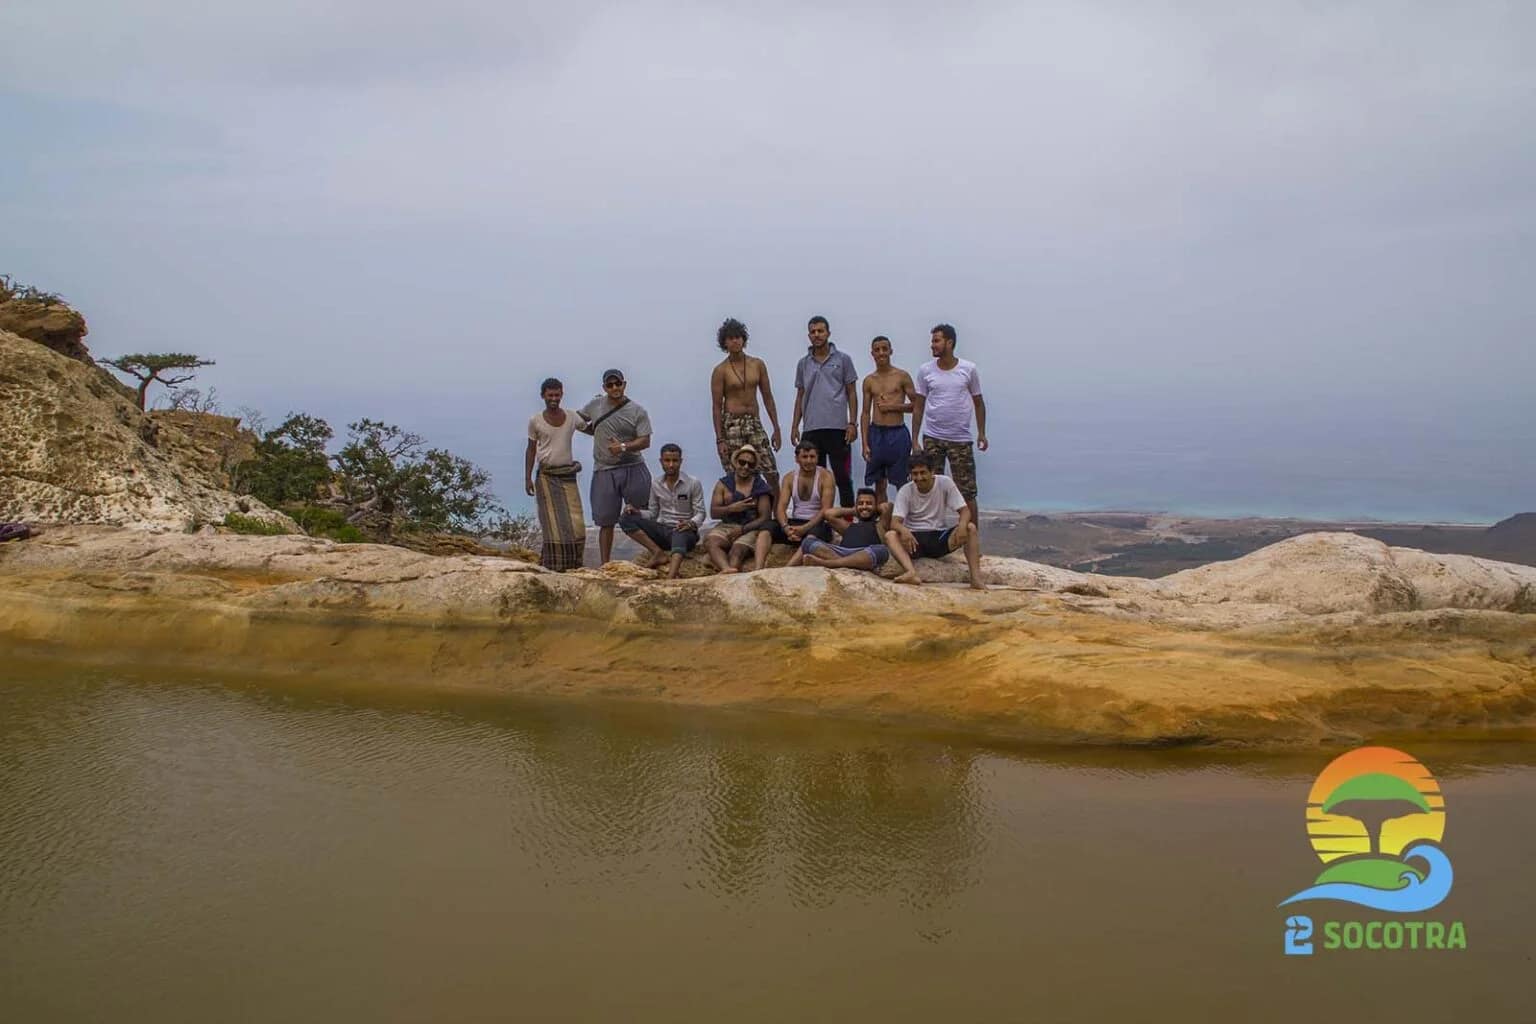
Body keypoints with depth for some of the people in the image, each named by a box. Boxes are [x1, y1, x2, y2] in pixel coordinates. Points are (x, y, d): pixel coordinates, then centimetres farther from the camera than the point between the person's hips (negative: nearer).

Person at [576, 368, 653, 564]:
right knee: (606, 521, 4)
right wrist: (597, 433, 10)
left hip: (633, 469, -2)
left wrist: (624, 447, -21)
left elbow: (645, 441, -6)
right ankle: (605, 565, 8)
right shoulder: (595, 405, 8)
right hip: (604, 471, 2)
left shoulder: (637, 411, 0)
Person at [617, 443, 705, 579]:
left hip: (684, 531, -5)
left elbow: (700, 513, -5)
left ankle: (671, 577, -68)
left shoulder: (693, 484, -4)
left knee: (679, 535, -43)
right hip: (661, 530, 5)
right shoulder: (656, 485, 8)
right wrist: (637, 513, -9)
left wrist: (691, 524, -28)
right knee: (626, 519, -14)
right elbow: (653, 513, 13)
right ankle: (659, 552, -25)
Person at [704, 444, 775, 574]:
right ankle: (727, 569, -59)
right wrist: (732, 508, -15)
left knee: (737, 550, -34)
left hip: (750, 528, -2)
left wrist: (742, 529, -14)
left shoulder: (760, 487, 5)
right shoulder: (723, 484, 11)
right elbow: (713, 512, 4)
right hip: (726, 526, 2)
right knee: (710, 542, -31)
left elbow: (764, 518, -1)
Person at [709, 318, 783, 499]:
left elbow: (768, 398, 11)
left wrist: (776, 429, 7)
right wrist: (719, 440, -9)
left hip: (754, 423, 3)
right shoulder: (721, 371, -3)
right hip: (731, 425, -3)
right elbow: (716, 406, -3)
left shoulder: (758, 365, 7)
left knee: (772, 474, -4)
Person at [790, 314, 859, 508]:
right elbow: (800, 396, 15)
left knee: (842, 476, -2)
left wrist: (852, 423, -7)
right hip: (811, 429, 3)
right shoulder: (803, 363, 12)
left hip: (837, 427, -3)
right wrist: (794, 426, 8)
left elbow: (851, 393, 3)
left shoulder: (843, 359, 3)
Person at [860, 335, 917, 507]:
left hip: (898, 433, -3)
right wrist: (865, 444, 1)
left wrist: (893, 406, -12)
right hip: (876, 433, 3)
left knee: (901, 483, 2)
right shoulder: (869, 381, 9)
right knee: (879, 484, 6)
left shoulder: (902, 376, 0)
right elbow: (865, 413, 8)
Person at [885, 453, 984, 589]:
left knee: (970, 527, -25)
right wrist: (904, 530, -40)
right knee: (890, 536, -30)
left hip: (940, 537, 0)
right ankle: (911, 573, -53)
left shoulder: (945, 483, -5)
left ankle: (976, 578, -32)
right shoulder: (905, 491, -6)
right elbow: (895, 522, -15)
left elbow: (964, 510, -8)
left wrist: (962, 524, -33)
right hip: (915, 539, 0)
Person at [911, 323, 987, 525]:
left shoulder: (969, 369, -1)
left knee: (967, 492, 0)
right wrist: (914, 440, 0)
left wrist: (981, 433, 0)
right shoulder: (926, 370, 1)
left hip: (961, 439, -1)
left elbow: (978, 402, 7)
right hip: (932, 439, 1)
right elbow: (918, 407, 4)